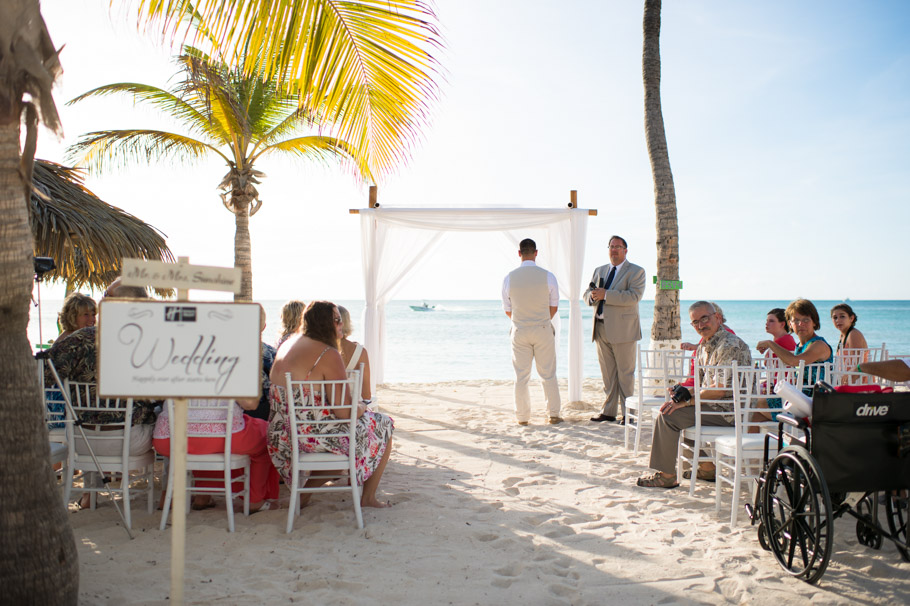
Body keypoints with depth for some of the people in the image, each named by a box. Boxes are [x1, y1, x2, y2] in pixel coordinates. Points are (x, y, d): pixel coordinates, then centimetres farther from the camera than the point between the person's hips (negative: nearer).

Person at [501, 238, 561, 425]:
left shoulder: (509, 278, -7)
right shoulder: (548, 276, -8)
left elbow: (507, 310, 2)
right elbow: (554, 307, 2)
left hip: (519, 331, 0)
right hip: (543, 330, 0)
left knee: (521, 376, 7)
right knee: (548, 375, 9)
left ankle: (522, 417, 12)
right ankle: (554, 414, 14)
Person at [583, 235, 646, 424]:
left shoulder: (636, 272, -1)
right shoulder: (599, 271, 18)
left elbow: (634, 296, -16)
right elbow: (587, 294, 18)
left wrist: (606, 295, -21)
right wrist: (592, 295, -8)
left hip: (622, 329, -5)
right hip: (601, 328, 6)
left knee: (625, 373, -1)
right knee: (607, 373, 10)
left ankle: (628, 414, 6)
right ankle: (608, 411, 17)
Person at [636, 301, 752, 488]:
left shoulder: (730, 345, -19)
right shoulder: (704, 346, 12)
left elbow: (721, 390, -25)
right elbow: (701, 384, 19)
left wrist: (686, 401, -19)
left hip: (729, 411, -10)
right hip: (716, 406, 10)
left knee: (668, 416, -15)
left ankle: (667, 476, -5)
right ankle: (707, 467, 22)